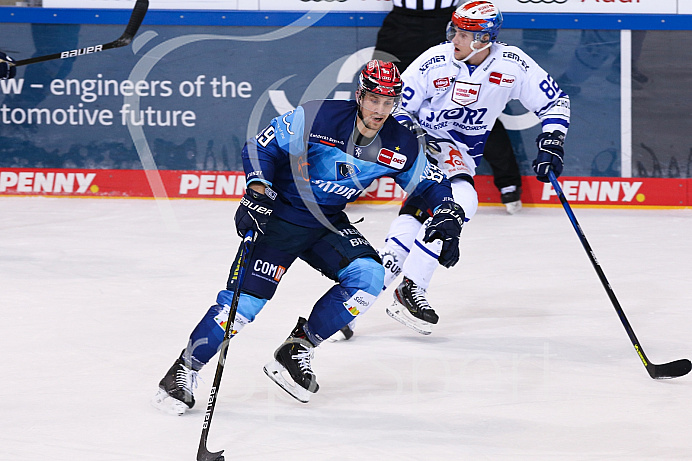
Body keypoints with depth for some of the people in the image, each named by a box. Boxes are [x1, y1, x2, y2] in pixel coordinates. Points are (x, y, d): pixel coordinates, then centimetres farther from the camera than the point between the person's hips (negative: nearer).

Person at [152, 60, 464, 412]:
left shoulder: (400, 146, -7)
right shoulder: (317, 118, -21)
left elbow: (431, 183, 6)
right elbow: (260, 148, -16)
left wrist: (448, 215, -13)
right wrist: (257, 195, -27)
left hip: (327, 223, 5)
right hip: (279, 215, -5)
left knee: (368, 277, -19)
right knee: (246, 297, -16)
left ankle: (297, 350, -5)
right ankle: (184, 370, -2)